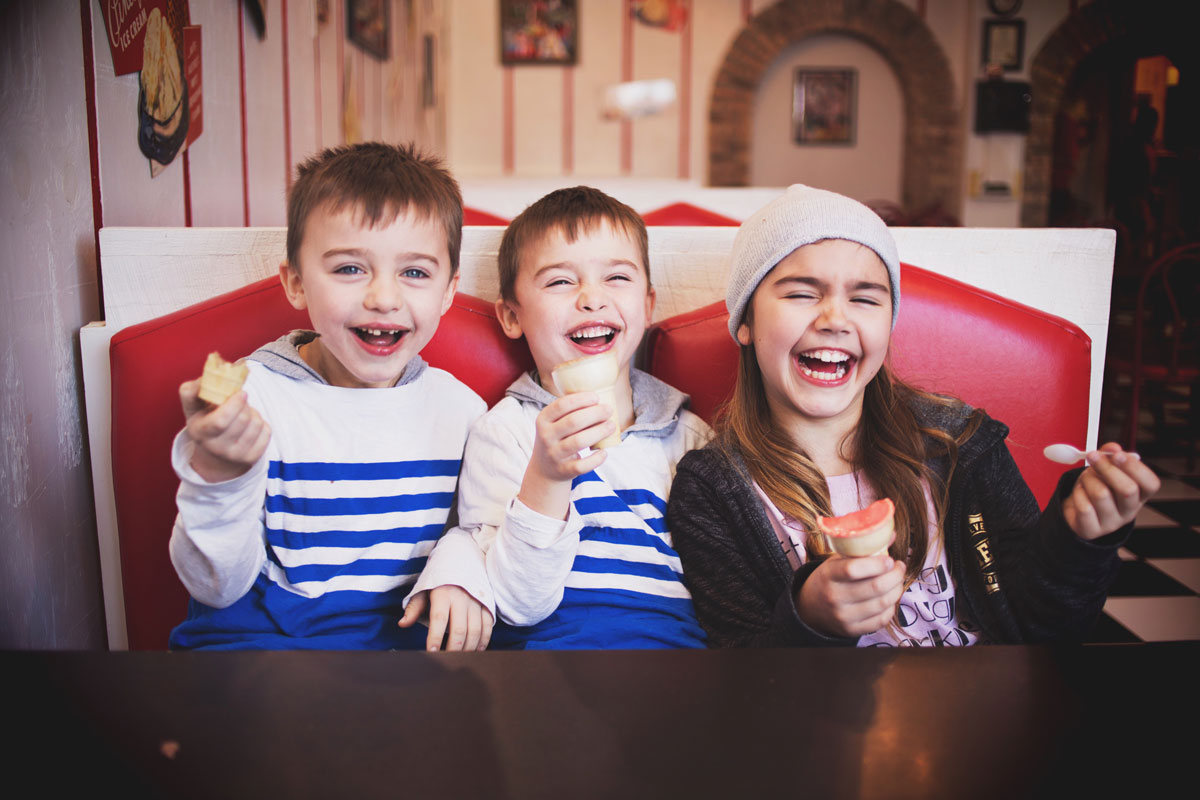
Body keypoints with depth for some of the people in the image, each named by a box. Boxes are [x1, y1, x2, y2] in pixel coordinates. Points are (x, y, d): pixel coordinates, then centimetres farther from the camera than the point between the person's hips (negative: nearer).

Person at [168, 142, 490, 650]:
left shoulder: (460, 407, 3)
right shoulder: (251, 396, -7)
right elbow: (218, 588, -8)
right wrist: (215, 478, -26)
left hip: (405, 637, 3)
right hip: (260, 635, -2)